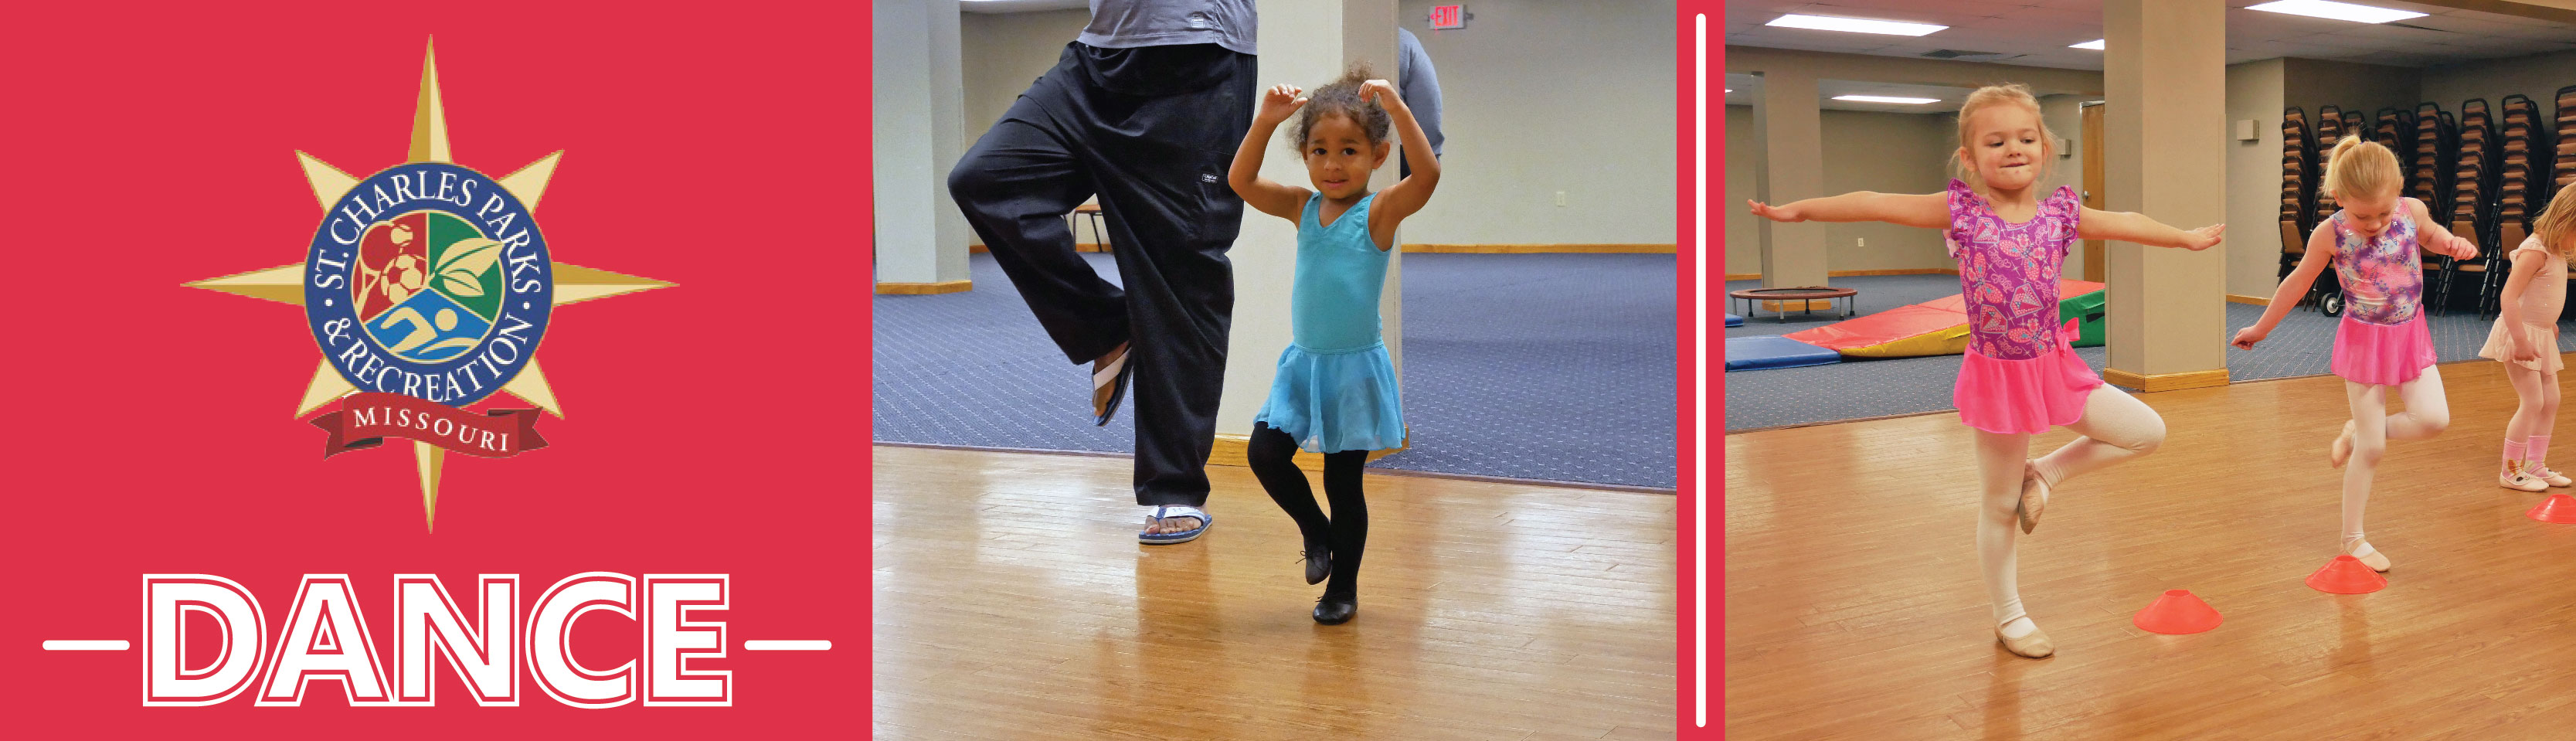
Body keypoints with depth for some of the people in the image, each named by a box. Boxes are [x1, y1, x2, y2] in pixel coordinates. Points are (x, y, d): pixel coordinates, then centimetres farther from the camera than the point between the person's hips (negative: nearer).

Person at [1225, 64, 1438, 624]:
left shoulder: (1380, 212, -10)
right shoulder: (1304, 209, 4)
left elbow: (1427, 174, -27)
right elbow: (1241, 182, 1)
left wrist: (1397, 109, -35)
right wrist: (1265, 121, -9)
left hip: (1354, 367, -4)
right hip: (1303, 363, 4)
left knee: (1344, 481, 4)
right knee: (1265, 453, -5)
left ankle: (1344, 587, 22)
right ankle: (1316, 531, 23)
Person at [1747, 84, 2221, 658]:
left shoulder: (2060, 213, -1)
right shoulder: (1961, 211, -11)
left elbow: (2126, 224, 15)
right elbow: (1876, 205, -10)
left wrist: (2185, 238, 24)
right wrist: (1801, 210, -11)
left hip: (2054, 367, 4)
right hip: (1996, 374, -4)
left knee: (2149, 432, -1)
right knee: (2000, 505, 7)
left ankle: (2047, 473, 15)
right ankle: (2008, 616, 23)